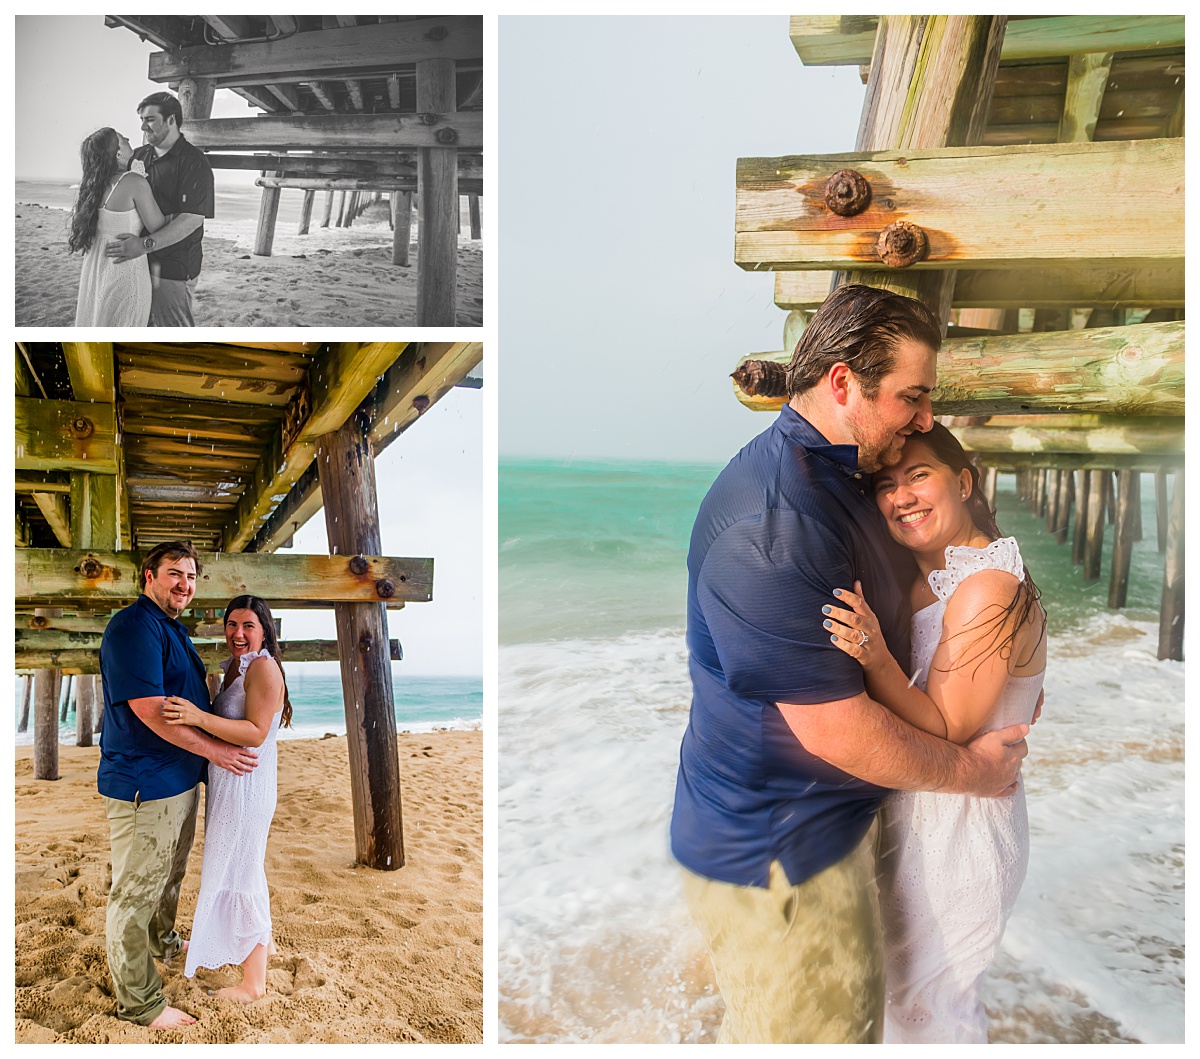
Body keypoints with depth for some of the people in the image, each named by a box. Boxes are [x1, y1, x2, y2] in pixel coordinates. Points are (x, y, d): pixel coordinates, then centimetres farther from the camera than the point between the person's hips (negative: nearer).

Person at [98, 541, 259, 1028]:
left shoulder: (173, 630, 15)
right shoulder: (134, 626, -19)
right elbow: (148, 708, -25)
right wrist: (213, 749, -19)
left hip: (180, 781, 11)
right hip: (143, 784, -10)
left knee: (168, 875, 28)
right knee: (136, 892, 0)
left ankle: (163, 942, 49)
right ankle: (139, 1002, 10)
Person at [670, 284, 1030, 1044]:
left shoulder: (846, 478, 7)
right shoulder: (771, 522, -29)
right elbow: (836, 728, -27)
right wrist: (971, 769, -11)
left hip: (832, 819, 10)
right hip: (775, 853, -10)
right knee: (818, 1032, 8)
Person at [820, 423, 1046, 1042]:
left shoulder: (988, 590, -24)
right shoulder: (926, 581, 4)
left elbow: (946, 734, -24)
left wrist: (875, 658, -37)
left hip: (959, 834, -8)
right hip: (918, 817, 8)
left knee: (925, 1006, 12)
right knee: (902, 989, 25)